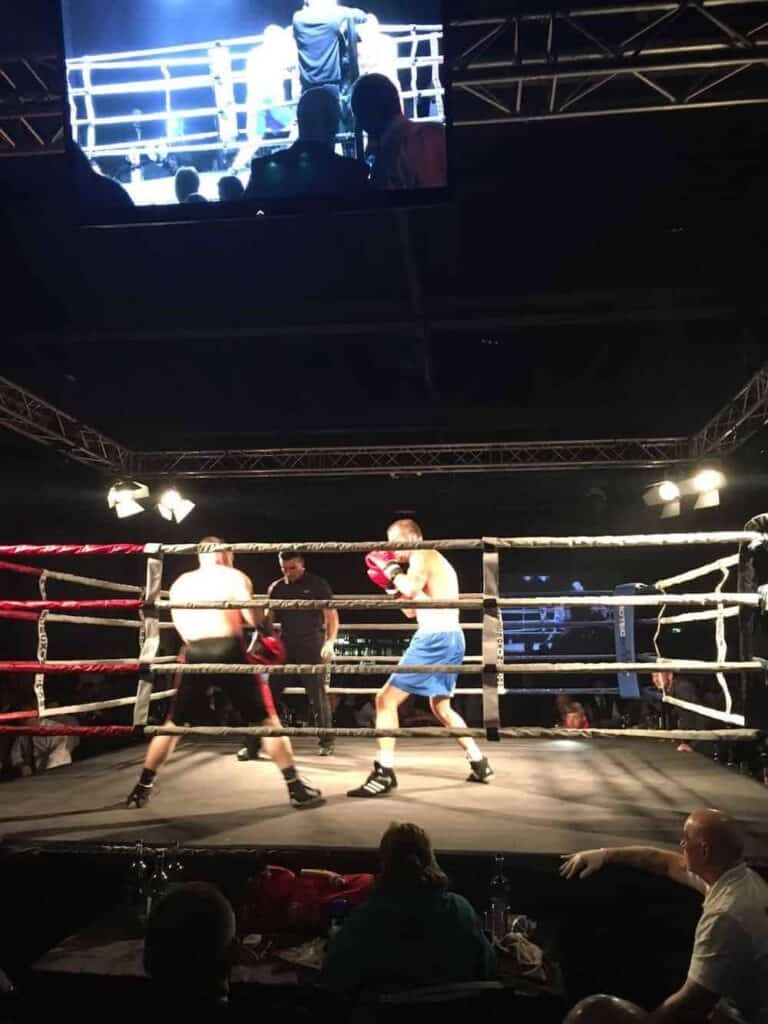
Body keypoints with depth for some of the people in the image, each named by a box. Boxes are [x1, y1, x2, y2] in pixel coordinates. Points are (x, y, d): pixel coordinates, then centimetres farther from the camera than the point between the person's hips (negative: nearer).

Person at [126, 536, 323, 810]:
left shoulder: (181, 582, 17)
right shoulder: (235, 577, 5)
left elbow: (182, 627, 15)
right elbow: (254, 619, -4)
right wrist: (264, 615, 17)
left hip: (194, 654, 4)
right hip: (229, 651, -3)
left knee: (175, 722, 19)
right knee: (266, 719, 5)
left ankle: (142, 788, 23)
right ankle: (296, 788, 5)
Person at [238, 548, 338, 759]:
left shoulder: (318, 584, 0)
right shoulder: (276, 588, 10)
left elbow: (331, 615, -3)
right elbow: (268, 619, 12)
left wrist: (330, 642, -15)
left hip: (311, 647, -3)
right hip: (285, 647, 3)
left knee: (317, 694, 0)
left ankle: (326, 741, 14)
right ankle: (253, 744, 3)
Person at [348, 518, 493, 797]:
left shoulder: (422, 556, -5)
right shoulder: (433, 562, 24)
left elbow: (412, 589, -25)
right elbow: (411, 611, 26)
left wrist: (391, 568, -10)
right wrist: (390, 583, 19)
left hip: (435, 638, -10)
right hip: (451, 639, 10)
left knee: (386, 699, -6)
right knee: (440, 706, 25)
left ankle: (384, 775, -8)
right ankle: (480, 764, 27)